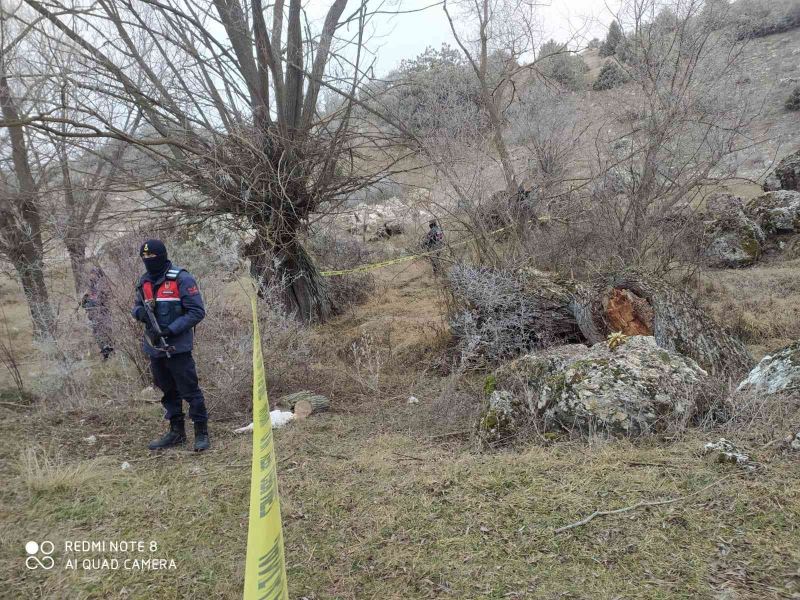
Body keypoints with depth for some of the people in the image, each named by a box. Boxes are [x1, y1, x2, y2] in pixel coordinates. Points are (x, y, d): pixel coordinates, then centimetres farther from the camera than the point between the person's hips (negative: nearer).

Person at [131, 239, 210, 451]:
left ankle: (202, 433, 8)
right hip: (154, 348, 7)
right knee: (168, 392, 17)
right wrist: (140, 312, -6)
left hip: (177, 348, -7)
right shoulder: (145, 281, 10)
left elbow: (197, 311, -14)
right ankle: (176, 432, 30)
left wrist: (171, 330, -20)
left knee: (190, 390, -3)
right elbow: (136, 307, 20)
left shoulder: (181, 279, -12)